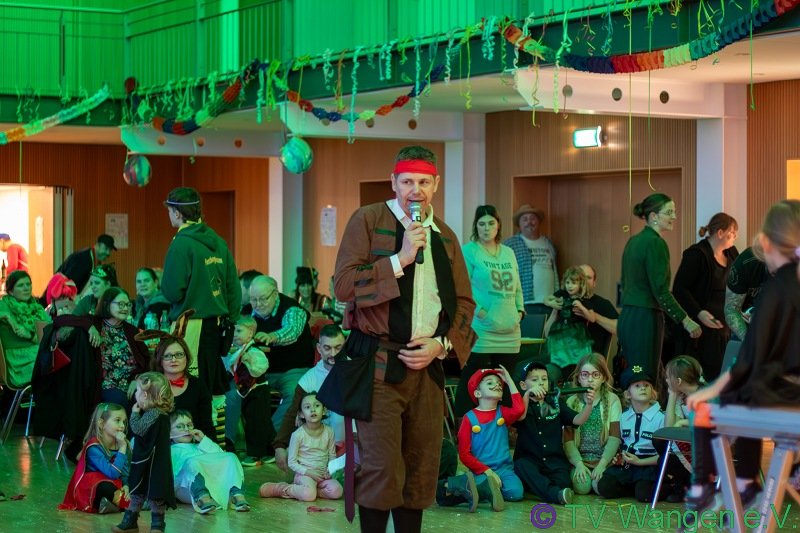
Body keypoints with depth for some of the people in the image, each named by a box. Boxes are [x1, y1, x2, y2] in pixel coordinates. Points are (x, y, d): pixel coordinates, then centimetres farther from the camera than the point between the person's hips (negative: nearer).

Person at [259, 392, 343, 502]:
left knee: (336, 491, -25)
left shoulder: (328, 432, 2)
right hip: (304, 474, -4)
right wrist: (308, 472, -16)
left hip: (323, 475, 4)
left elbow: (332, 456, 11)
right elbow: (292, 462, -4)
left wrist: (330, 470, -8)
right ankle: (283, 488, -7)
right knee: (308, 495, -34)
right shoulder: (298, 434, -8)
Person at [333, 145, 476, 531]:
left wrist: (441, 345, -1)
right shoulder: (368, 221, -1)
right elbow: (343, 285, -12)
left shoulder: (445, 237, 14)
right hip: (378, 364, -5)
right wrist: (400, 260, -17)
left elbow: (464, 303, 15)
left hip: (428, 364, 5)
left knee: (422, 468, 7)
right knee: (382, 468, -9)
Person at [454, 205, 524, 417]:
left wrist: (520, 310, 9)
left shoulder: (508, 252, 17)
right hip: (481, 331, -6)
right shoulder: (469, 251, -2)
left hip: (510, 332, 6)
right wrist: (479, 310, -16)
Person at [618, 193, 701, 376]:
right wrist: (685, 320, -15)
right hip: (645, 319, -9)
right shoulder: (655, 243, -13)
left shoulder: (633, 241, 15)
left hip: (626, 318, 9)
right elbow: (660, 290, -18)